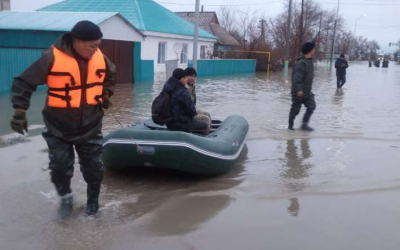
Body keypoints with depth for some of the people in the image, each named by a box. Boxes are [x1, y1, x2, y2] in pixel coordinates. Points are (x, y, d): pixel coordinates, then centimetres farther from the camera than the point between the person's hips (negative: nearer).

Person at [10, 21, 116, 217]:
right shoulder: (52, 58, -18)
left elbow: (110, 75, 20)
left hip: (90, 126, 3)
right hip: (59, 128, -3)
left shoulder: (100, 58, -4)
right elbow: (23, 83, -12)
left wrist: (106, 94, 6)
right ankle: (65, 197, 30)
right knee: (60, 166, 1)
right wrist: (20, 111, -18)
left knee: (94, 167, 9)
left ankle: (93, 201, 32)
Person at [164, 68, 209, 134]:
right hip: (180, 124, -9)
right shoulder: (183, 92, -22)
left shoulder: (166, 89, 3)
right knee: (204, 125, 7)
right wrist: (195, 113, 5)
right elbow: (191, 110, -18)